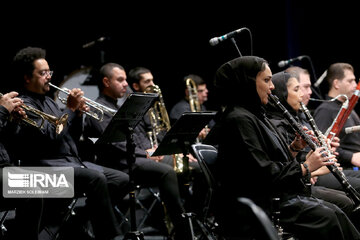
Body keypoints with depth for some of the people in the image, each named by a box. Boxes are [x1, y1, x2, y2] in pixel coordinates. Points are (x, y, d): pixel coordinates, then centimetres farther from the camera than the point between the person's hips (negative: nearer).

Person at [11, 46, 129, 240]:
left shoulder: (48, 101, 22)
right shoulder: (24, 104, -8)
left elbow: (72, 134, 24)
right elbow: (49, 136, -21)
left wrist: (78, 114, 5)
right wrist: (70, 109, -13)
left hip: (72, 162, 10)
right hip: (47, 166, -10)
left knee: (121, 180, -4)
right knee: (96, 178, -33)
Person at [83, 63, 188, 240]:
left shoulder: (120, 108, 28)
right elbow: (113, 142, -16)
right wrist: (144, 154, -15)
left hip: (137, 158, 10)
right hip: (121, 164, -10)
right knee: (167, 173, -32)